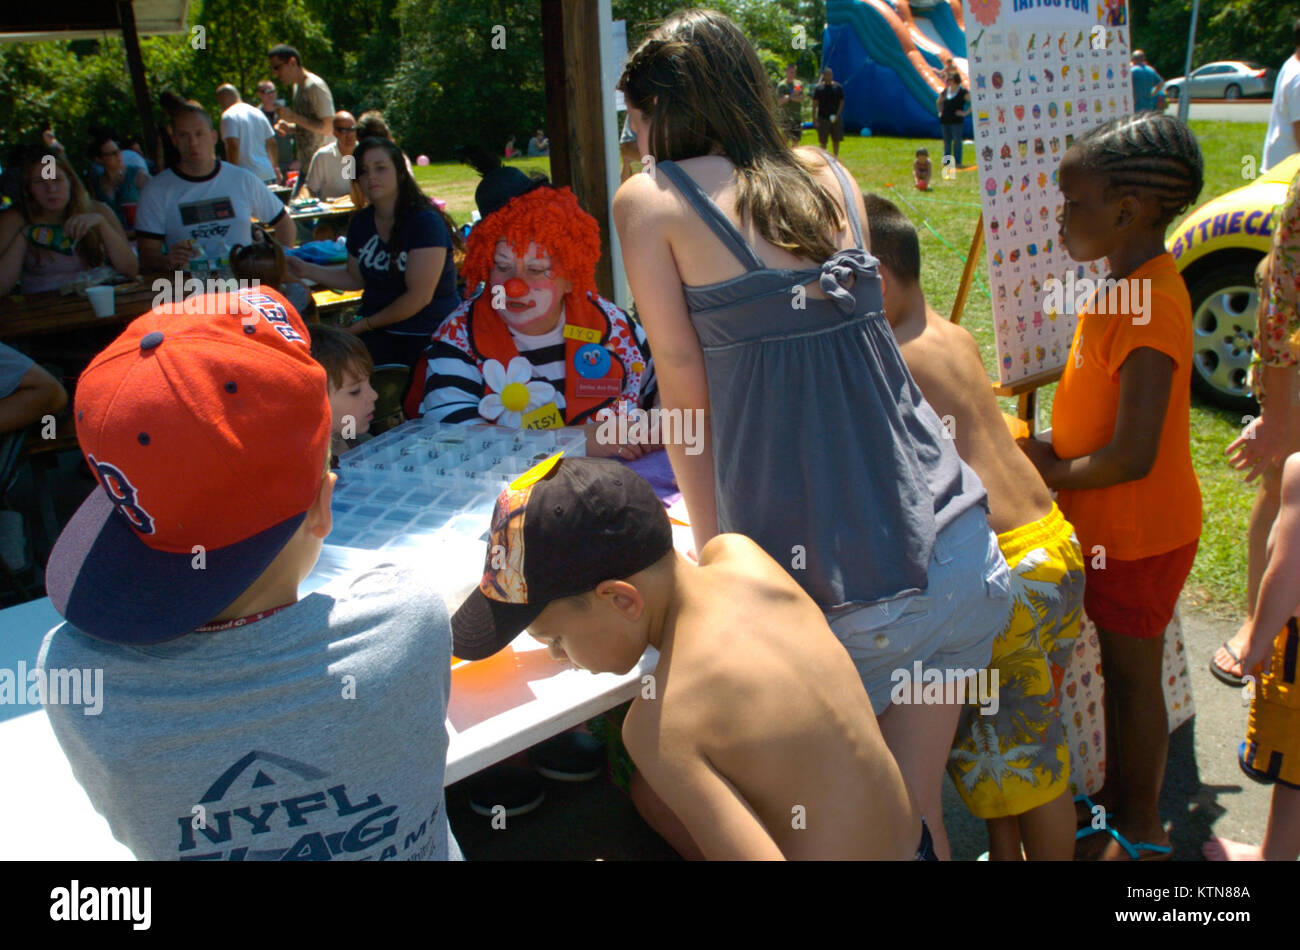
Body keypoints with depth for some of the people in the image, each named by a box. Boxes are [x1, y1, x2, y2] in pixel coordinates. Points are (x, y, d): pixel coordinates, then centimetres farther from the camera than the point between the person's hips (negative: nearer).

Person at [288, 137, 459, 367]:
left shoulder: (426, 223, -13)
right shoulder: (361, 223, 9)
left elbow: (419, 296, -16)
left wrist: (364, 324, -8)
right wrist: (306, 270, 10)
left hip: (428, 338, -6)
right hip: (375, 333, 6)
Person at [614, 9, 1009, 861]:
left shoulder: (650, 200, 0)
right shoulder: (832, 176, 12)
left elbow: (687, 395, -2)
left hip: (833, 590, -5)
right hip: (960, 559, 5)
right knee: (916, 812, 21)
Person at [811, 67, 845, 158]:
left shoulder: (838, 87, 4)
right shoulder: (818, 88, 0)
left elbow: (842, 102, 5)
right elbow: (814, 103, 0)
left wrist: (837, 115, -8)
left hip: (835, 118, 2)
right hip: (823, 118, -2)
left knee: (836, 140, 5)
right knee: (823, 141, 0)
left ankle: (836, 157, 17)